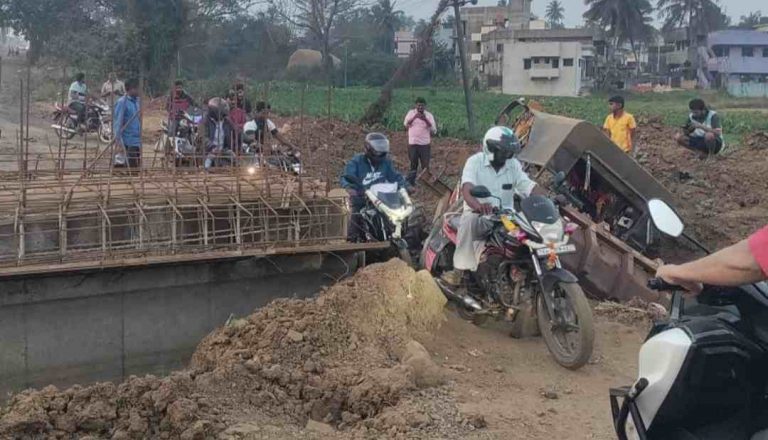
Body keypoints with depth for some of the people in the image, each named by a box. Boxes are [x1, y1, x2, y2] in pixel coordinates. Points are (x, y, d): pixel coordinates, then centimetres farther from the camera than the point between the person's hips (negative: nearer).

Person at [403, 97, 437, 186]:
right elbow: (406, 124, -10)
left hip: (425, 144, -1)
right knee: (413, 164, 10)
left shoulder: (429, 115, 1)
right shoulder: (411, 113, 5)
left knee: (425, 165, -2)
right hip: (412, 143, 1)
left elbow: (434, 130, -7)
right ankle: (411, 183, 19)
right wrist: (414, 117, -23)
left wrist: (426, 120, -19)